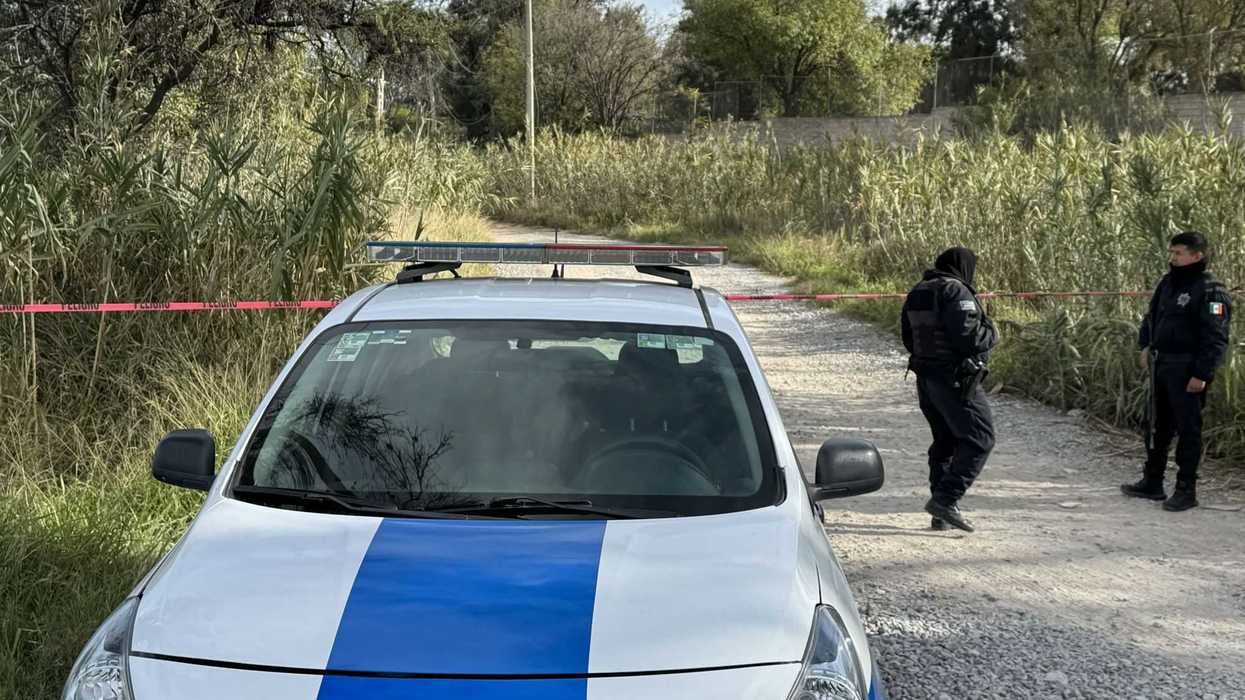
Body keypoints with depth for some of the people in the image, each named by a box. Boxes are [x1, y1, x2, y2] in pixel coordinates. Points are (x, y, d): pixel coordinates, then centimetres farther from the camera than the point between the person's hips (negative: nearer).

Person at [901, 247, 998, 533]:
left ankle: (941, 513, 18)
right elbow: (967, 336, -22)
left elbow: (909, 340, 17)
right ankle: (945, 499, -13)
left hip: (925, 378, 9)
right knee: (979, 438, -3)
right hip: (955, 380, -9)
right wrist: (991, 334, -4)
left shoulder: (916, 294, 13)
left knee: (945, 442, 16)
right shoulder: (956, 292, -14)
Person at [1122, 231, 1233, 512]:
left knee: (1188, 429, -1)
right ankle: (1152, 483, 25)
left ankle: (1186, 489, 7)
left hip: (1187, 372, -8)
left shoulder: (1210, 291, -14)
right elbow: (1152, 316, 25)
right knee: (1157, 426, 15)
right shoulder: (1168, 283, 11)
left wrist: (1202, 375, -21)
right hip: (1160, 366, 8)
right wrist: (1146, 345, 11)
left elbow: (1215, 339, -18)